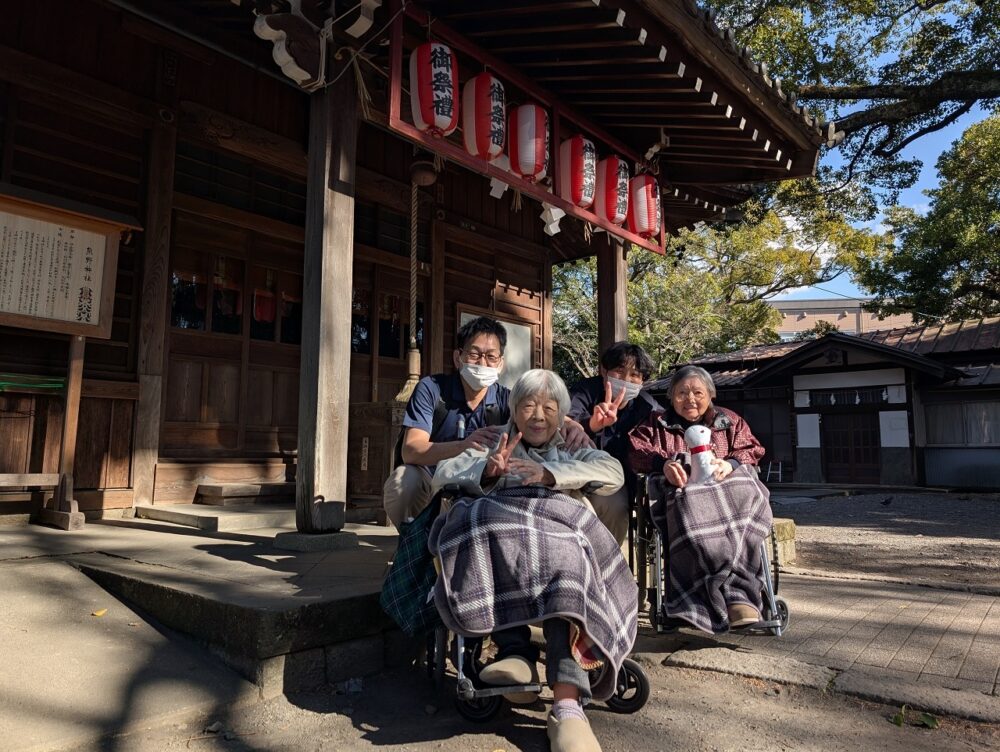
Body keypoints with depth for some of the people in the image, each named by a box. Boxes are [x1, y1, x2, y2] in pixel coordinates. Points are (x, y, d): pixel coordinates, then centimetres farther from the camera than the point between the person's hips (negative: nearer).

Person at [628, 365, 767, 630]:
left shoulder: (730, 421, 28)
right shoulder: (657, 423, 25)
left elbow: (751, 449, 14)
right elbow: (637, 451, 8)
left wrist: (730, 463, -10)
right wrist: (664, 463, -14)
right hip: (679, 492, -1)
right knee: (695, 510, -40)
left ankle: (736, 598, -45)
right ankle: (737, 593, -44)